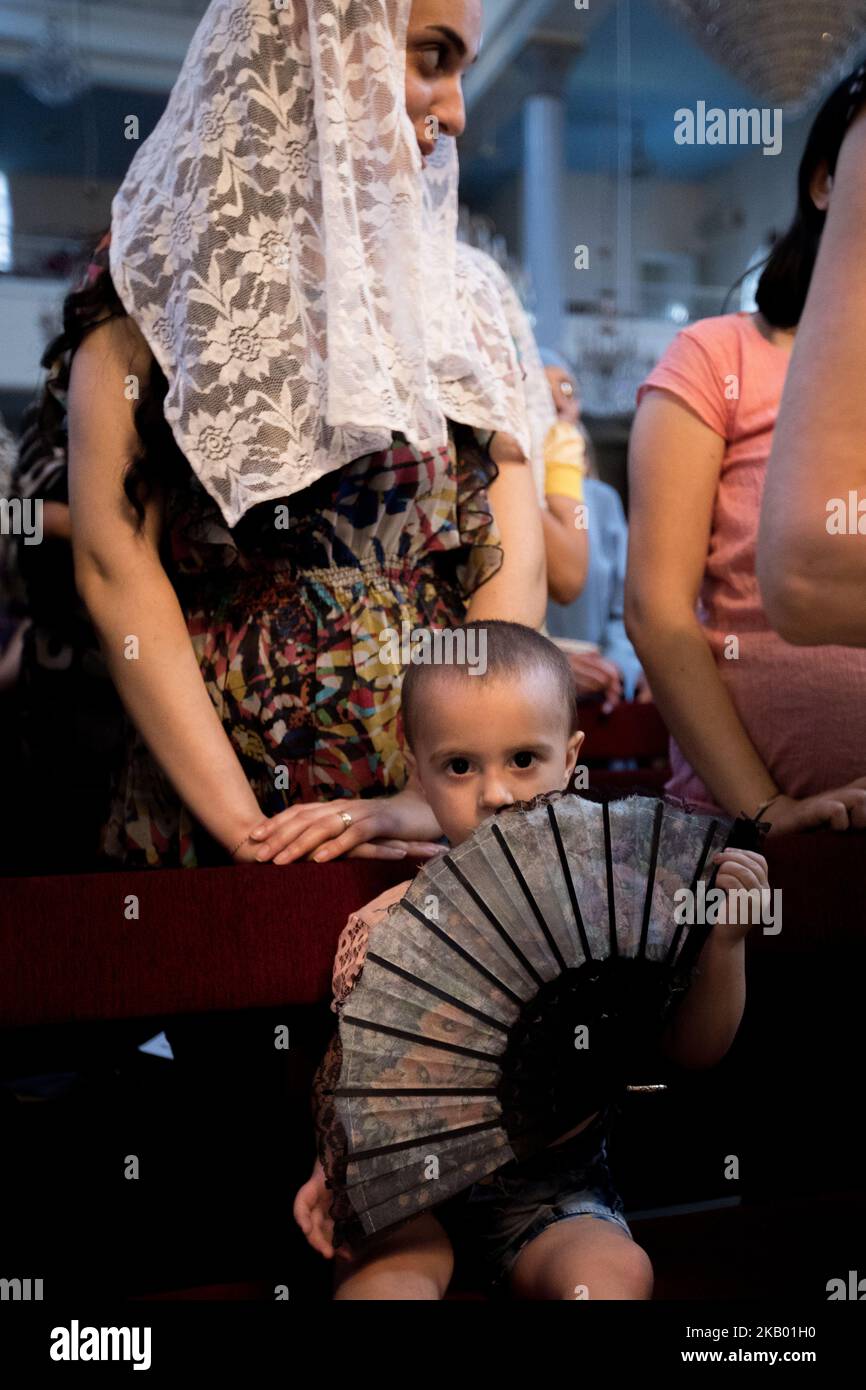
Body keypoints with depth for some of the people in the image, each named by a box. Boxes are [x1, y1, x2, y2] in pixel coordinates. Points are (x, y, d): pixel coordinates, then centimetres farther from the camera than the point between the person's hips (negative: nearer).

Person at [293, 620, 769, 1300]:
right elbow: (346, 1072, 3)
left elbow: (695, 1050, 1)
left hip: (560, 1190, 2)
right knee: (380, 1275, -30)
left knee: (618, 1272, -26)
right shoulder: (383, 929, -7)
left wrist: (723, 942, -14)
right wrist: (332, 1171, -14)